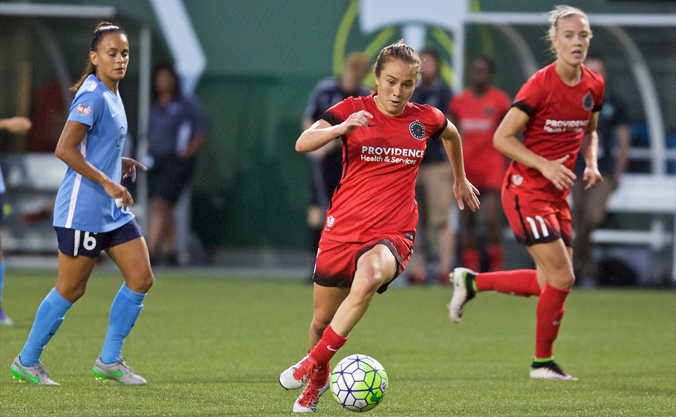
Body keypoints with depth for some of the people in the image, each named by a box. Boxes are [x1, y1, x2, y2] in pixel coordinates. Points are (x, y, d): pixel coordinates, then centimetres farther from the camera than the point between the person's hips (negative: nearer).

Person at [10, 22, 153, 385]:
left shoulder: (111, 95, 12)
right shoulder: (92, 96, -17)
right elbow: (64, 150, -24)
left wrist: (119, 164, 10)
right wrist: (107, 182, -22)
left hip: (113, 211, 9)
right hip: (82, 210, -9)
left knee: (141, 278, 3)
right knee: (70, 289, -1)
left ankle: (110, 360, 13)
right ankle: (27, 361, 14)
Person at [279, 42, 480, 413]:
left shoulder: (425, 119, 3)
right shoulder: (353, 110, -4)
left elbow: (451, 135, 28)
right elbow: (303, 144, -19)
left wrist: (460, 180, 38)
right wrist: (342, 128, -36)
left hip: (392, 234, -1)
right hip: (342, 228, 1)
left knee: (368, 280, -35)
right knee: (322, 319, 9)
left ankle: (313, 364, -22)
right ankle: (318, 381, 42)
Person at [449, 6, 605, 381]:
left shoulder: (594, 85, 3)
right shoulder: (540, 85, -18)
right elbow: (502, 137, -15)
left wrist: (590, 163, 2)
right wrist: (544, 165, -22)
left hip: (557, 193, 8)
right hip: (525, 190, -8)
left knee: (550, 284, 8)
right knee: (561, 278, -10)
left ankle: (472, 281, 27)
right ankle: (542, 362, 7)